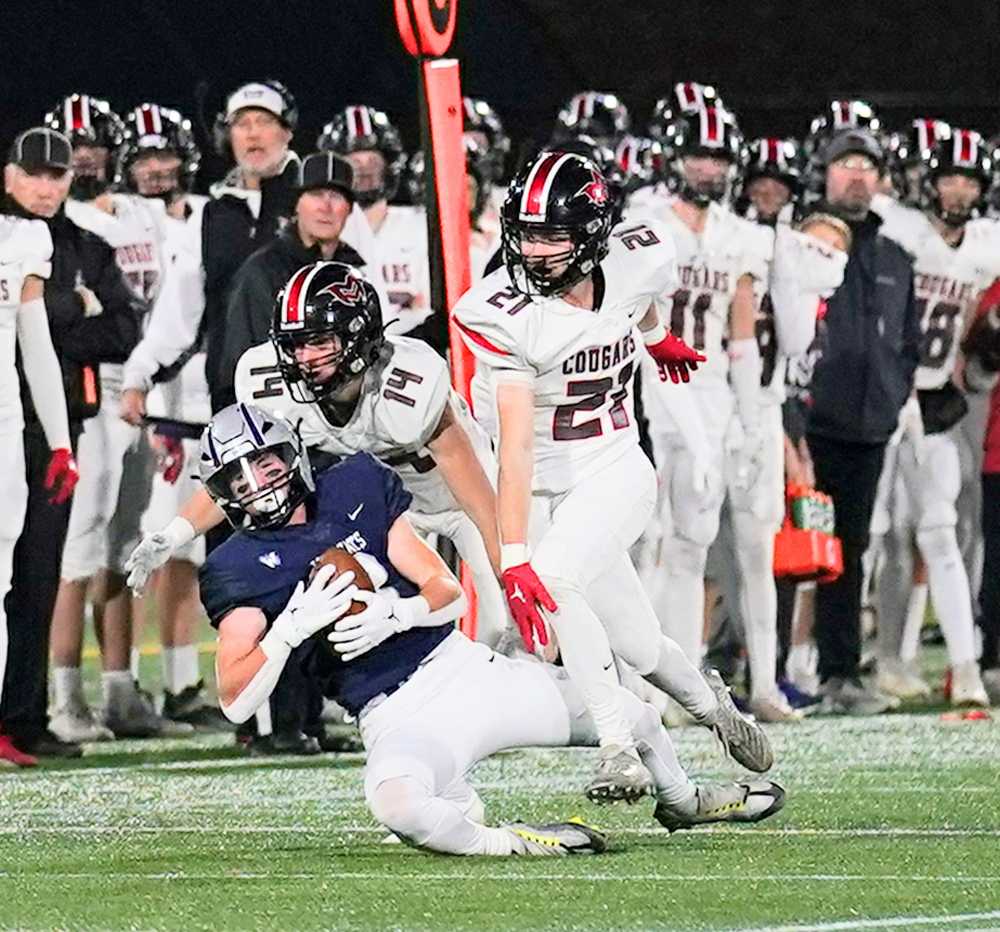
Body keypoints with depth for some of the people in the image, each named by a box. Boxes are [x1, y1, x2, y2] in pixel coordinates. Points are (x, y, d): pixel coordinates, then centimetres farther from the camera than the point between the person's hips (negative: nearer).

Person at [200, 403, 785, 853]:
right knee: (396, 804, -44)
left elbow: (449, 593, 5)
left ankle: (682, 802, 52)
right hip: (401, 717, -5)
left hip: (464, 666, 5)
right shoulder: (239, 569, -4)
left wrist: (391, 614, -17)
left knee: (638, 719, 19)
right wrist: (291, 628, -26)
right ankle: (502, 842, -19)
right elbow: (235, 701, -13)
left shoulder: (355, 487, 6)